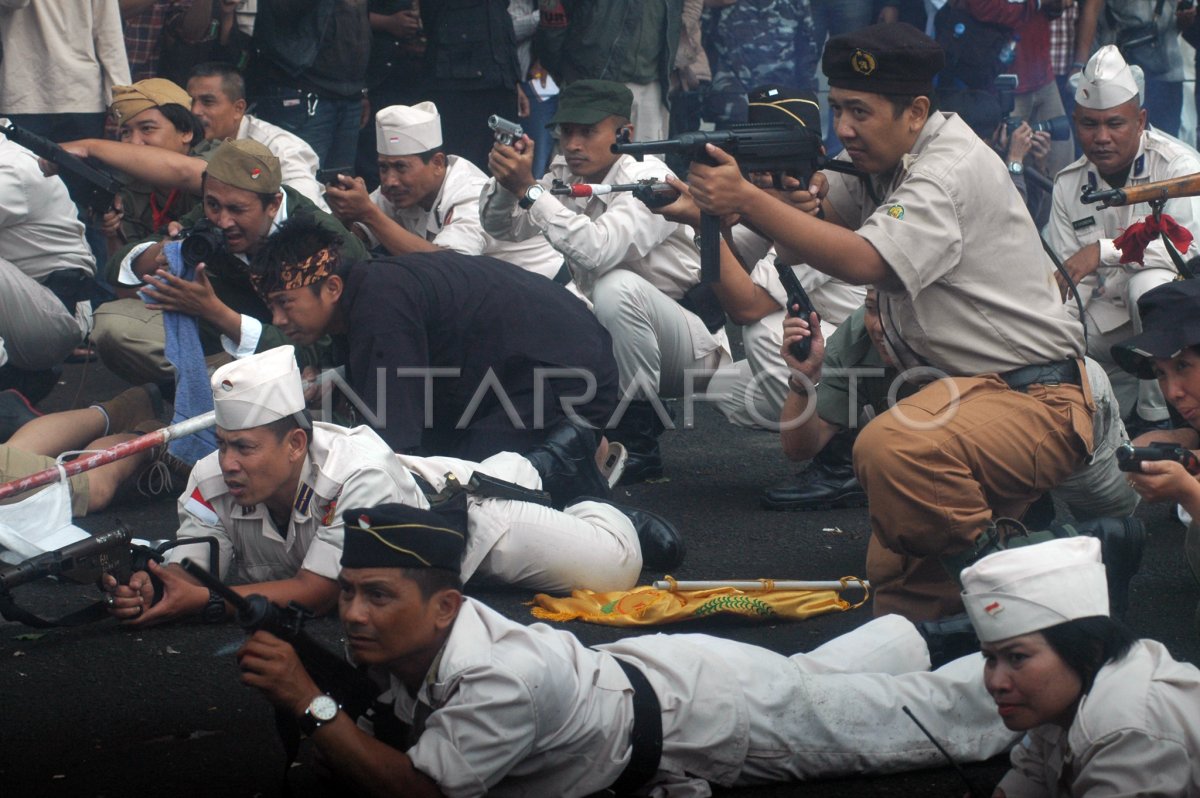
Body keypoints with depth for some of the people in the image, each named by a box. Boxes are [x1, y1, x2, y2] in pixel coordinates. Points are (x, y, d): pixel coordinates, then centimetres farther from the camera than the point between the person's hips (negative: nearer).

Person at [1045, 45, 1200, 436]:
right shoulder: (1068, 184, 2)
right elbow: (1068, 279, -1)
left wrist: (1104, 250, -35)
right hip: (1107, 314, 6)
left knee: (1148, 284, -37)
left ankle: (1157, 414, -21)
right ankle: (1124, 398, 12)